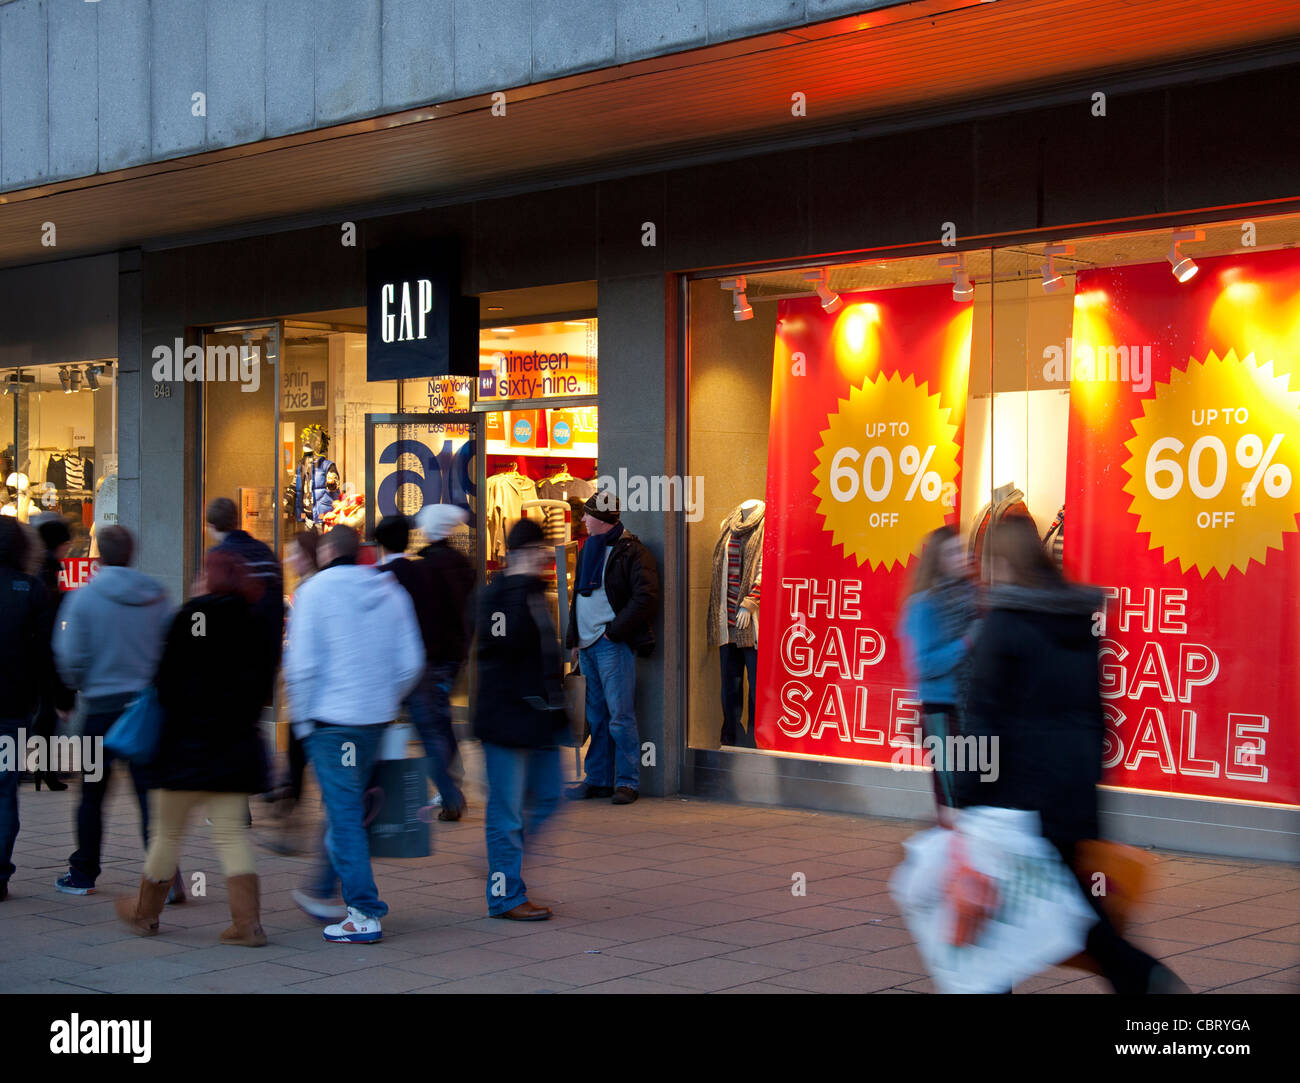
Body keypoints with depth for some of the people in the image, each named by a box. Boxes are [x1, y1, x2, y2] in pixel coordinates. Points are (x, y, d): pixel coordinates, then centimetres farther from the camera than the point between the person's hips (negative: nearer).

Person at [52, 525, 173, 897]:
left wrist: (80, 686, 12)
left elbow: (70, 657, -7)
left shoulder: (84, 597, -7)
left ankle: (83, 873, 21)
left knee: (92, 795, 11)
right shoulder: (156, 597, 1)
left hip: (101, 705, -2)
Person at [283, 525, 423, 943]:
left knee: (344, 813, -3)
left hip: (331, 718, -6)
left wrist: (303, 719, -2)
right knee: (347, 807, 19)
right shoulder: (391, 591, 8)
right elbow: (410, 662, 6)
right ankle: (323, 893, 32)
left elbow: (301, 664, -12)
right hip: (376, 719, 6)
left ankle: (365, 913, -5)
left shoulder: (315, 591, -8)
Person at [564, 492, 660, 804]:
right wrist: (573, 638, 16)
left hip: (614, 645, -8)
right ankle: (599, 780, 16)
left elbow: (646, 597, -15)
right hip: (588, 645, 8)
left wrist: (614, 630, -15)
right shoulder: (589, 550, 19)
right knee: (595, 716, 11)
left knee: (620, 715, -8)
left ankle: (628, 781, -3)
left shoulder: (631, 552, -7)